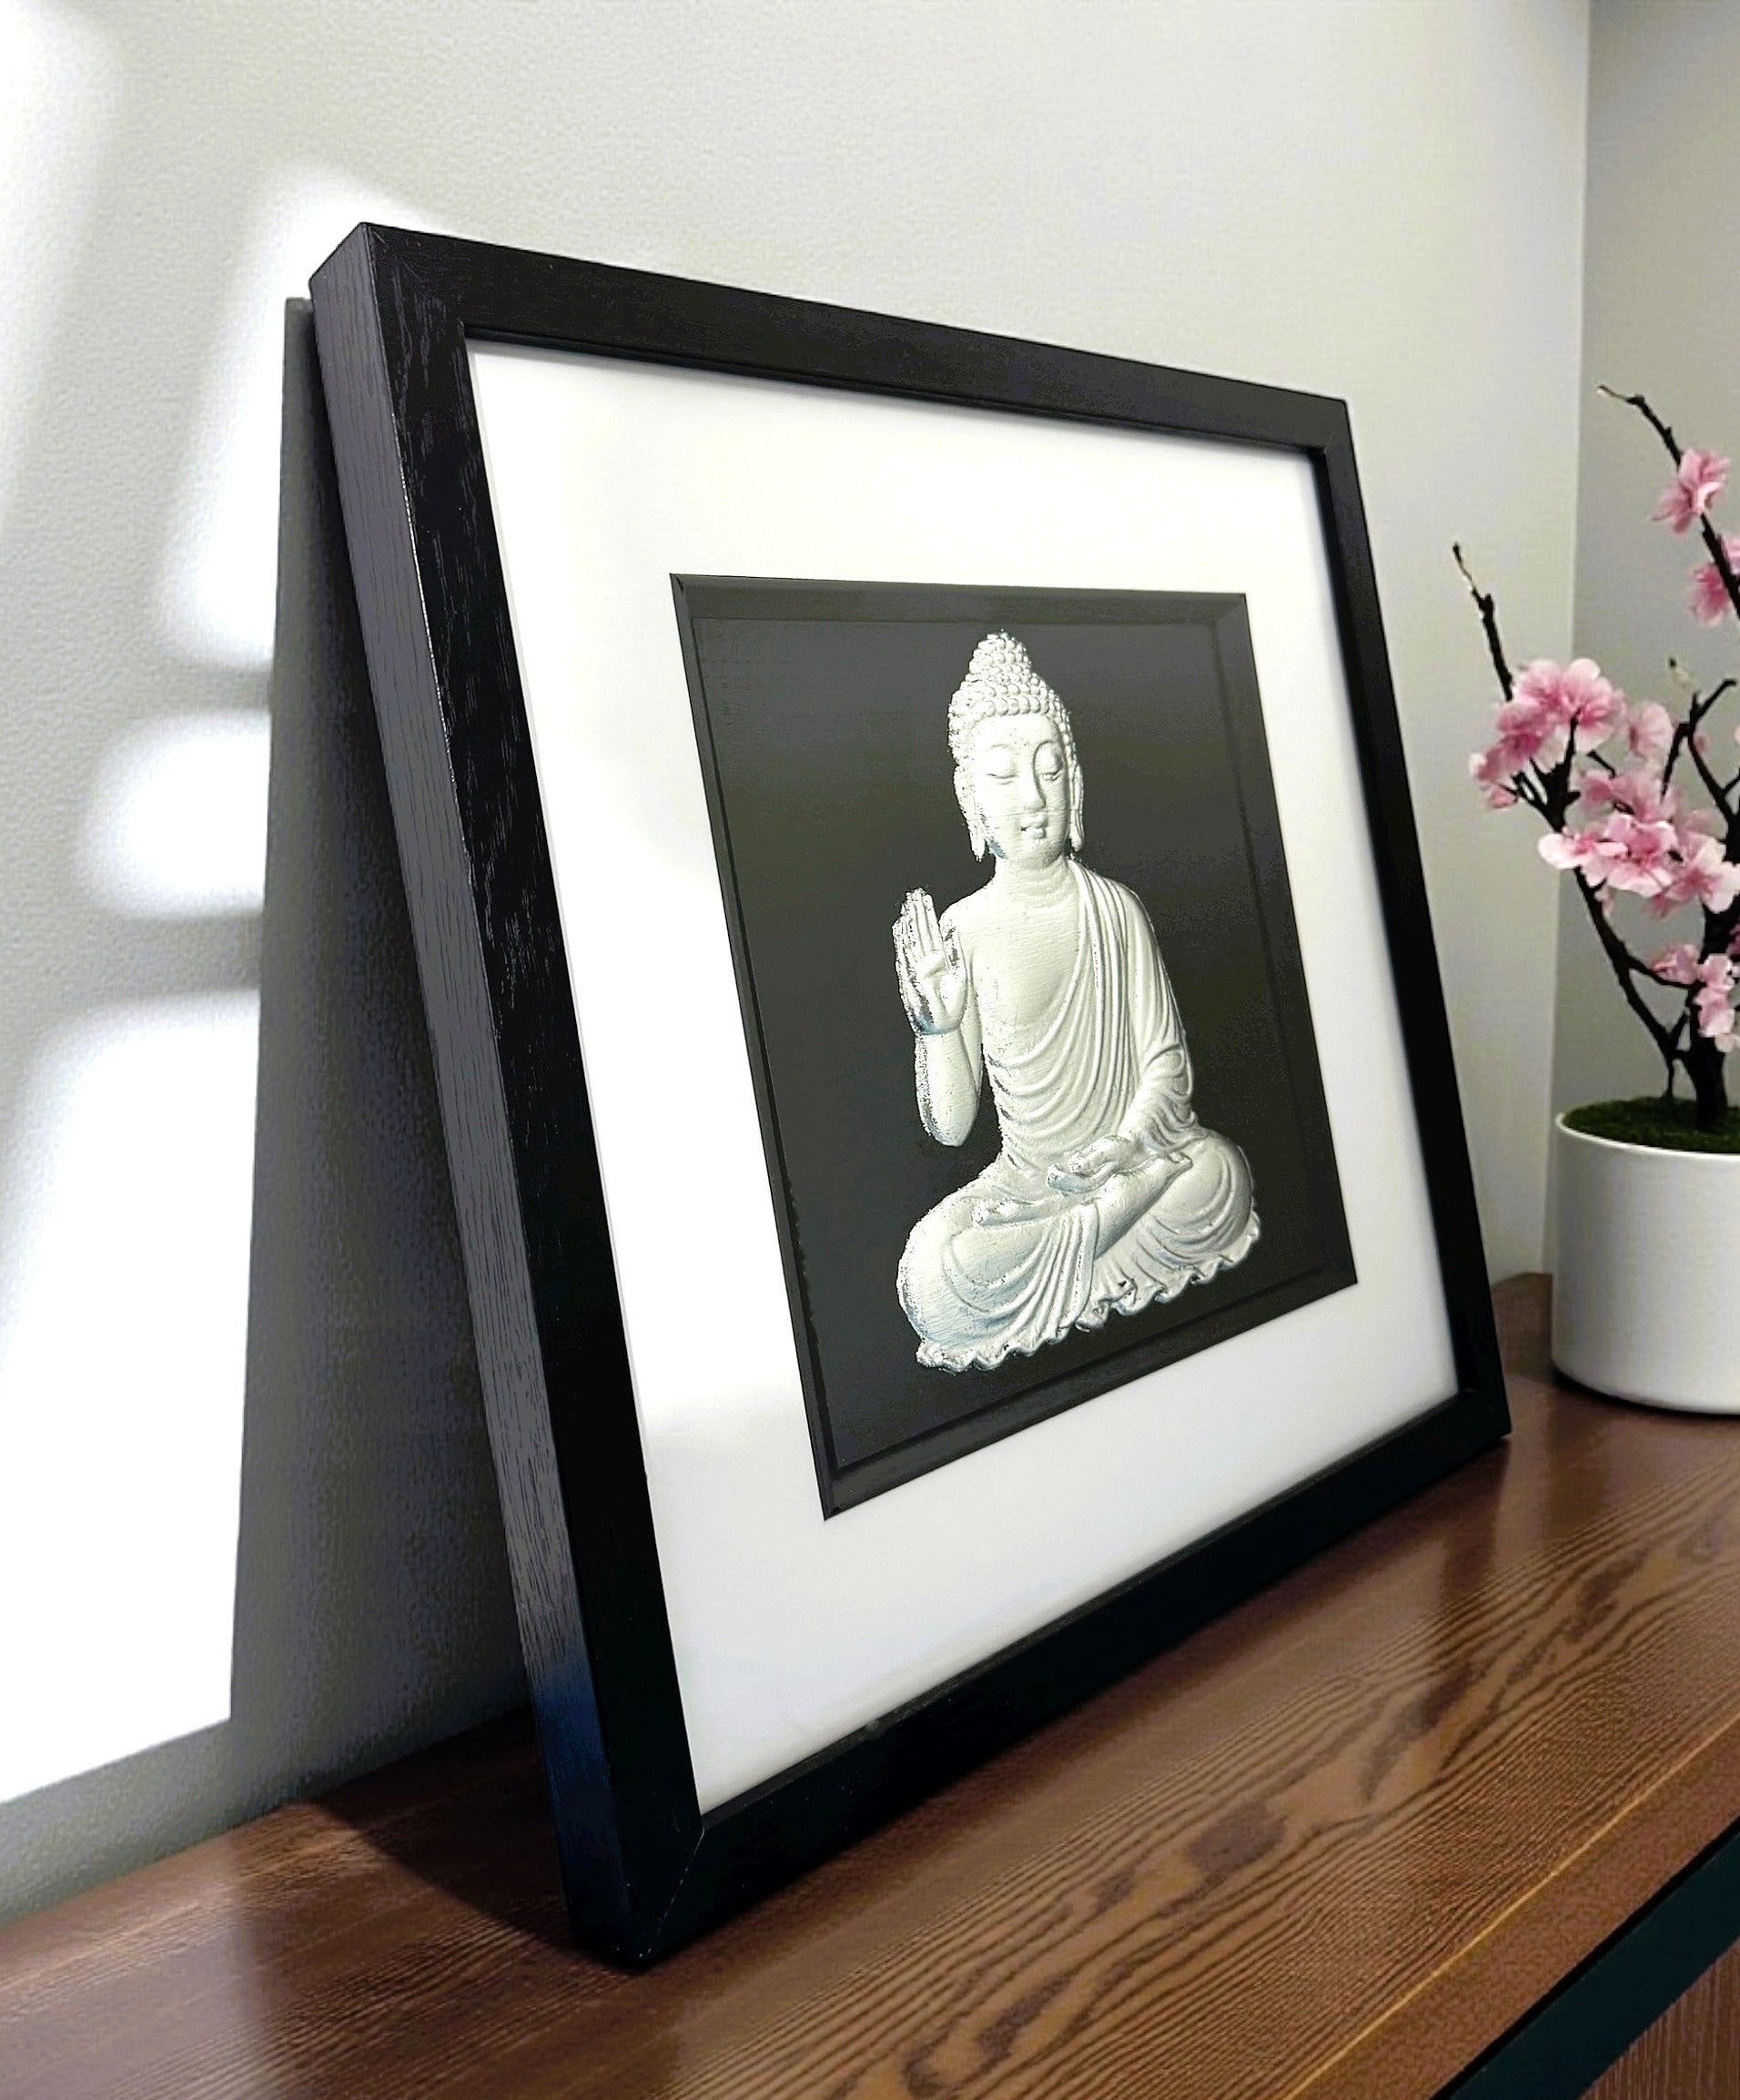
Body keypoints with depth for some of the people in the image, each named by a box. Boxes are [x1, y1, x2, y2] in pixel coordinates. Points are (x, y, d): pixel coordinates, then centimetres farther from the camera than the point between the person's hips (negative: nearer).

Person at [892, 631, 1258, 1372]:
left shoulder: (1115, 908, -1)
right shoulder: (960, 930, -5)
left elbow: (1168, 1066, -3)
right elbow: (950, 1126, -4)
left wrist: (1120, 1150, -22)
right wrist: (938, 1027, -22)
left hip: (1131, 1162, 1)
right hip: (1024, 1175, -1)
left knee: (1218, 1169, -31)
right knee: (933, 1276, -29)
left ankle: (1058, 1269, -10)